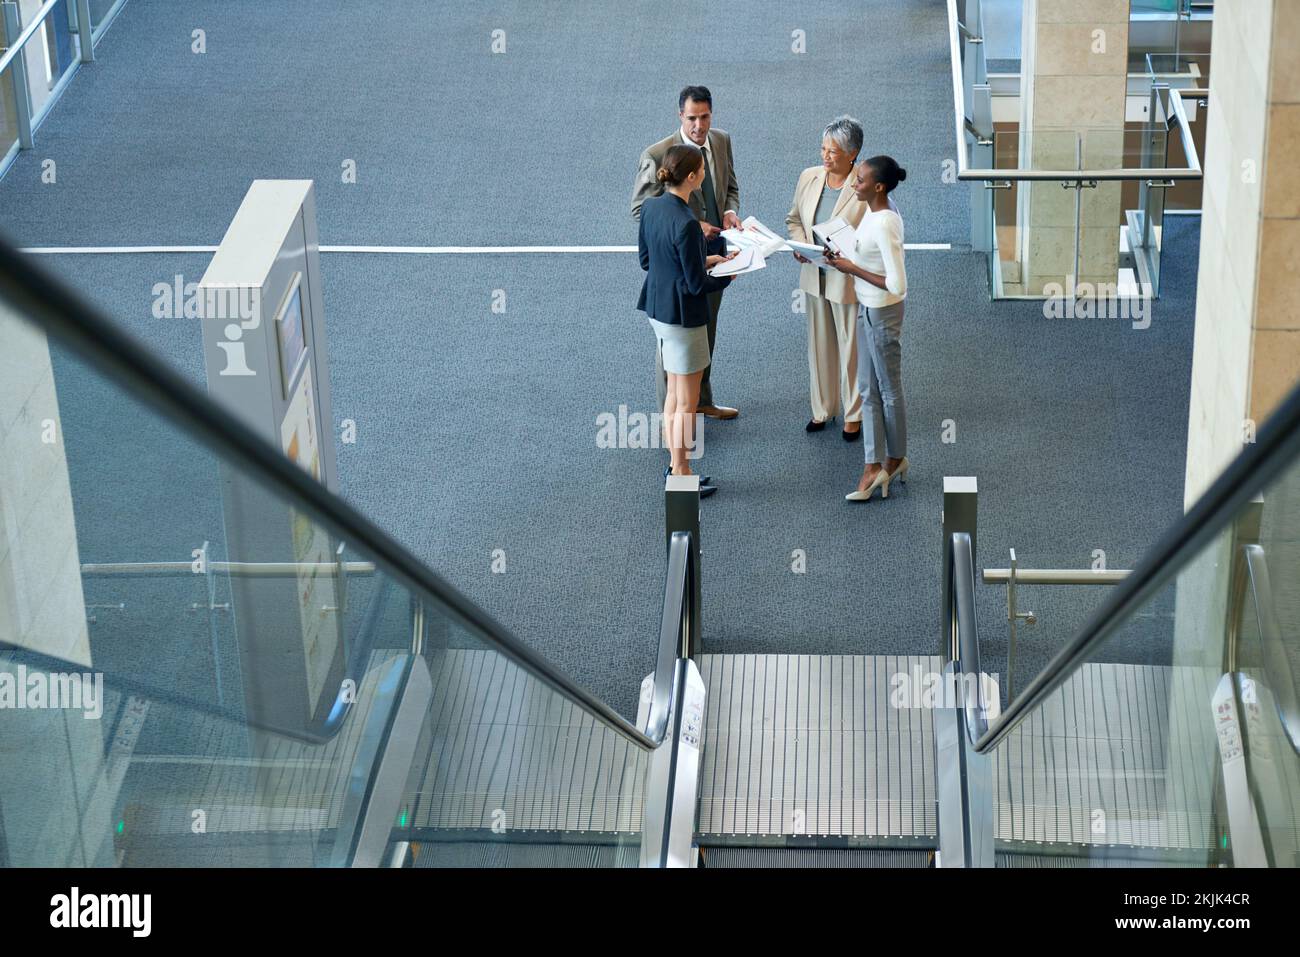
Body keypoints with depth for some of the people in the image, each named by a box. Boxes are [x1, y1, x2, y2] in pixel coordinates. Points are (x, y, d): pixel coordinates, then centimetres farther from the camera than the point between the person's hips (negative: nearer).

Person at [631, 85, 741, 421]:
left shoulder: (721, 142, -2)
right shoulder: (656, 156, -22)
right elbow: (640, 209, -16)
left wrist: (730, 211, -9)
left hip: (713, 253, 6)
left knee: (706, 333, 22)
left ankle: (701, 401, 40)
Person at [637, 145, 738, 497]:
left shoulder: (650, 206, -2)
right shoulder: (686, 223, -27)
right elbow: (697, 284, -21)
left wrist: (703, 260, 11)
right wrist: (728, 274, -2)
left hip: (656, 308, 8)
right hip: (682, 316, -8)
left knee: (674, 393, 21)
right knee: (687, 404, 6)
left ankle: (676, 467, 31)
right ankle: (681, 481, 16)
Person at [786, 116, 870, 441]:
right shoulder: (809, 177, 0)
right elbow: (794, 218, 14)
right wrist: (800, 244, -5)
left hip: (848, 280, -5)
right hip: (814, 276, 5)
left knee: (852, 347, 8)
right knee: (819, 344, 17)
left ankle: (854, 415, 24)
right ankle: (822, 408, 33)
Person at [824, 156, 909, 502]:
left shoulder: (884, 225, -28)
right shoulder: (871, 214, 1)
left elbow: (897, 285, -29)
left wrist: (853, 269, -22)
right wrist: (845, 262, -1)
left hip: (882, 314, -9)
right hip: (867, 310, 9)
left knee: (888, 389, 10)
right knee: (869, 388, 12)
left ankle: (894, 459, 28)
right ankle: (875, 466, 18)